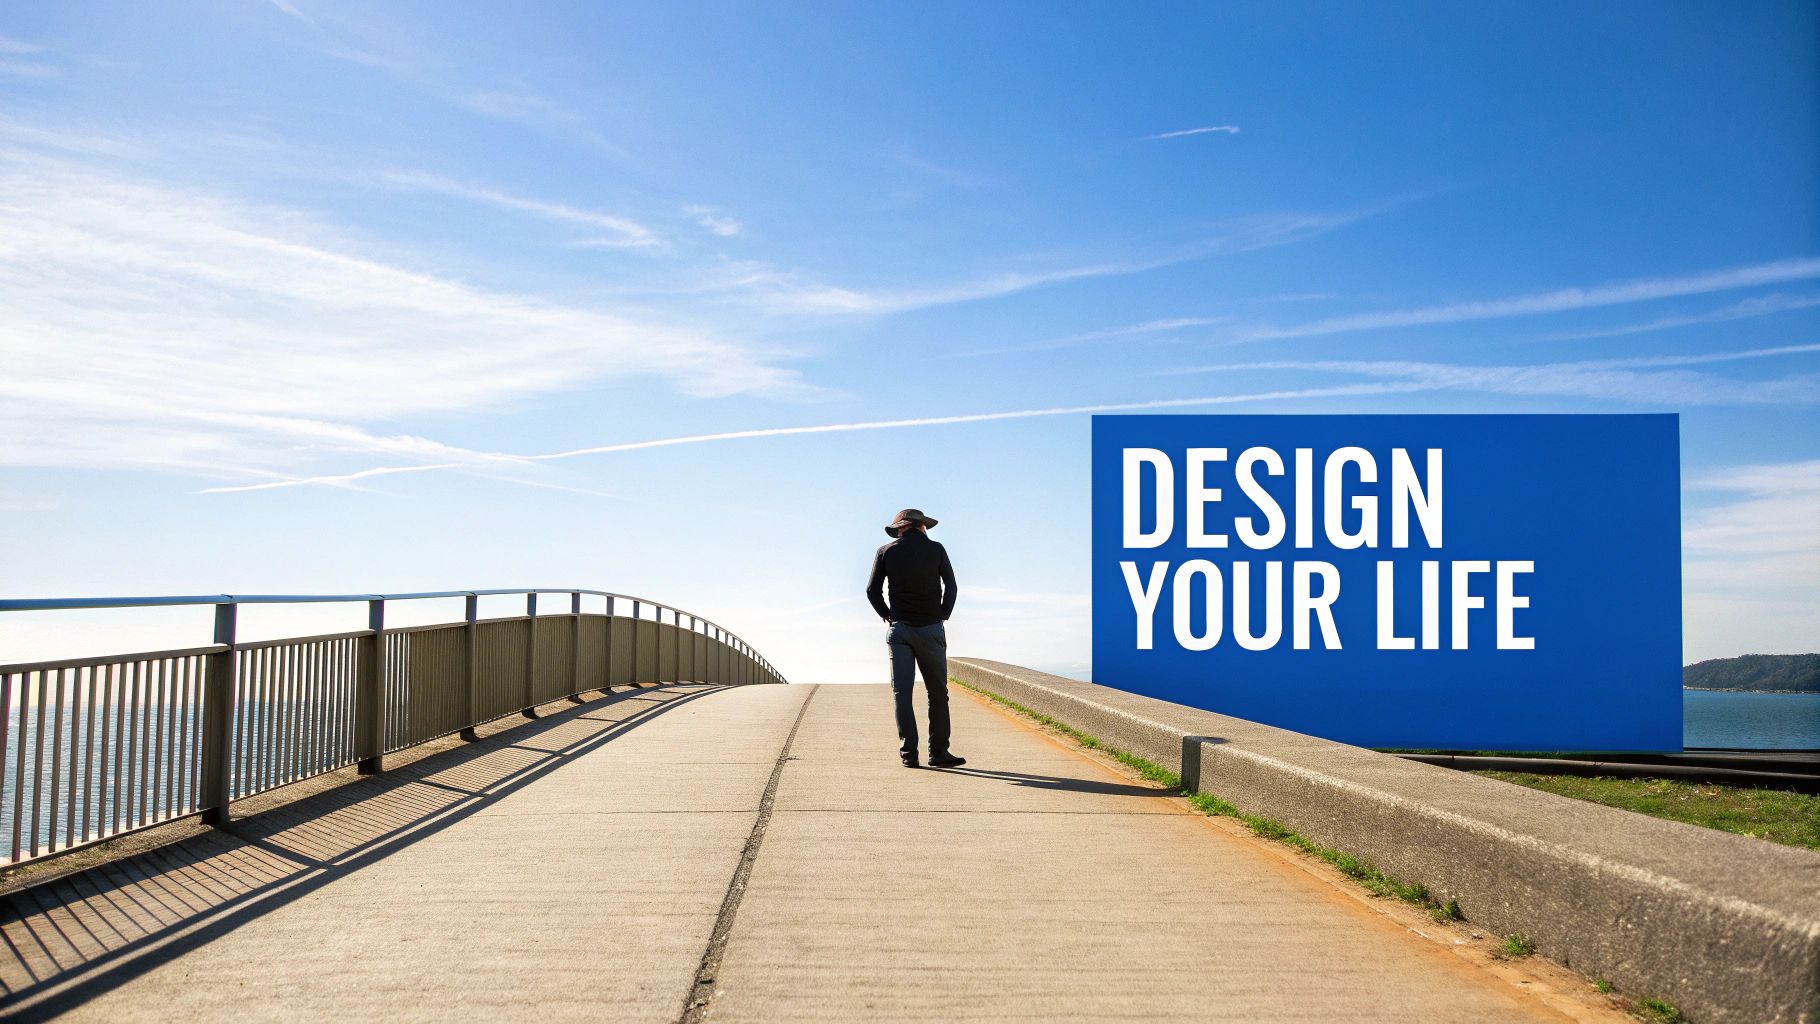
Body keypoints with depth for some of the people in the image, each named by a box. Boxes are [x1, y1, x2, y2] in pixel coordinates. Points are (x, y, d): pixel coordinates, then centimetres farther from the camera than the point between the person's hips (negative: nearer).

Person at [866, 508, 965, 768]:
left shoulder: (886, 552, 3)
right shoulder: (936, 549, 1)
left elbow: (872, 591, 1)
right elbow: (950, 587, 1)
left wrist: (887, 616, 11)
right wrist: (942, 616, 9)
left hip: (899, 629, 1)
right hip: (931, 629, -1)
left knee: (902, 692, 1)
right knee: (937, 692, 7)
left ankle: (909, 753, -4)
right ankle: (938, 752, 6)